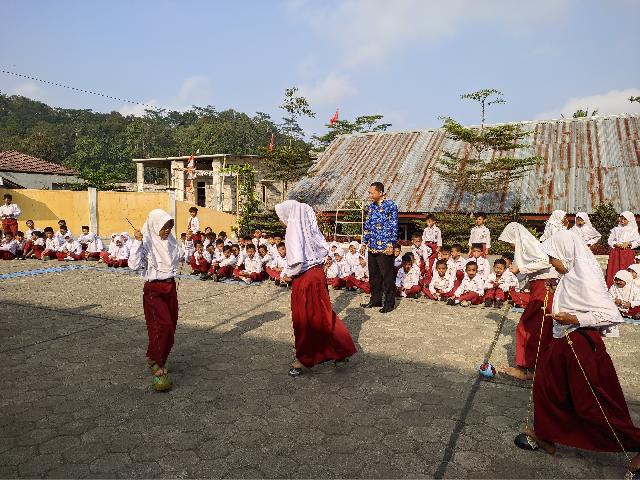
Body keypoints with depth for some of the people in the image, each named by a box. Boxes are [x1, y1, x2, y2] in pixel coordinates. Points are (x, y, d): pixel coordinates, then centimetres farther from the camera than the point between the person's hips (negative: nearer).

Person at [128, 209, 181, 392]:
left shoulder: (170, 241, 4)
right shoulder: (146, 243, -14)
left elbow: (178, 258, 20)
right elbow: (134, 265, -27)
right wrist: (137, 242, -31)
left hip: (170, 287, 7)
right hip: (154, 290, -7)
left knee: (170, 327, 12)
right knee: (163, 326, -14)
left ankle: (153, 357, 34)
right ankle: (159, 369, -4)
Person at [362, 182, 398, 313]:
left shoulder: (390, 206, -8)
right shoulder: (371, 206, 12)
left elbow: (394, 226, -10)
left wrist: (391, 244, -15)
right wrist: (365, 242, 15)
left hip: (385, 248, -7)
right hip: (372, 247, 7)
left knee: (387, 276, 0)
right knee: (373, 275, 13)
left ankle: (390, 303, 10)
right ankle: (375, 300, 26)